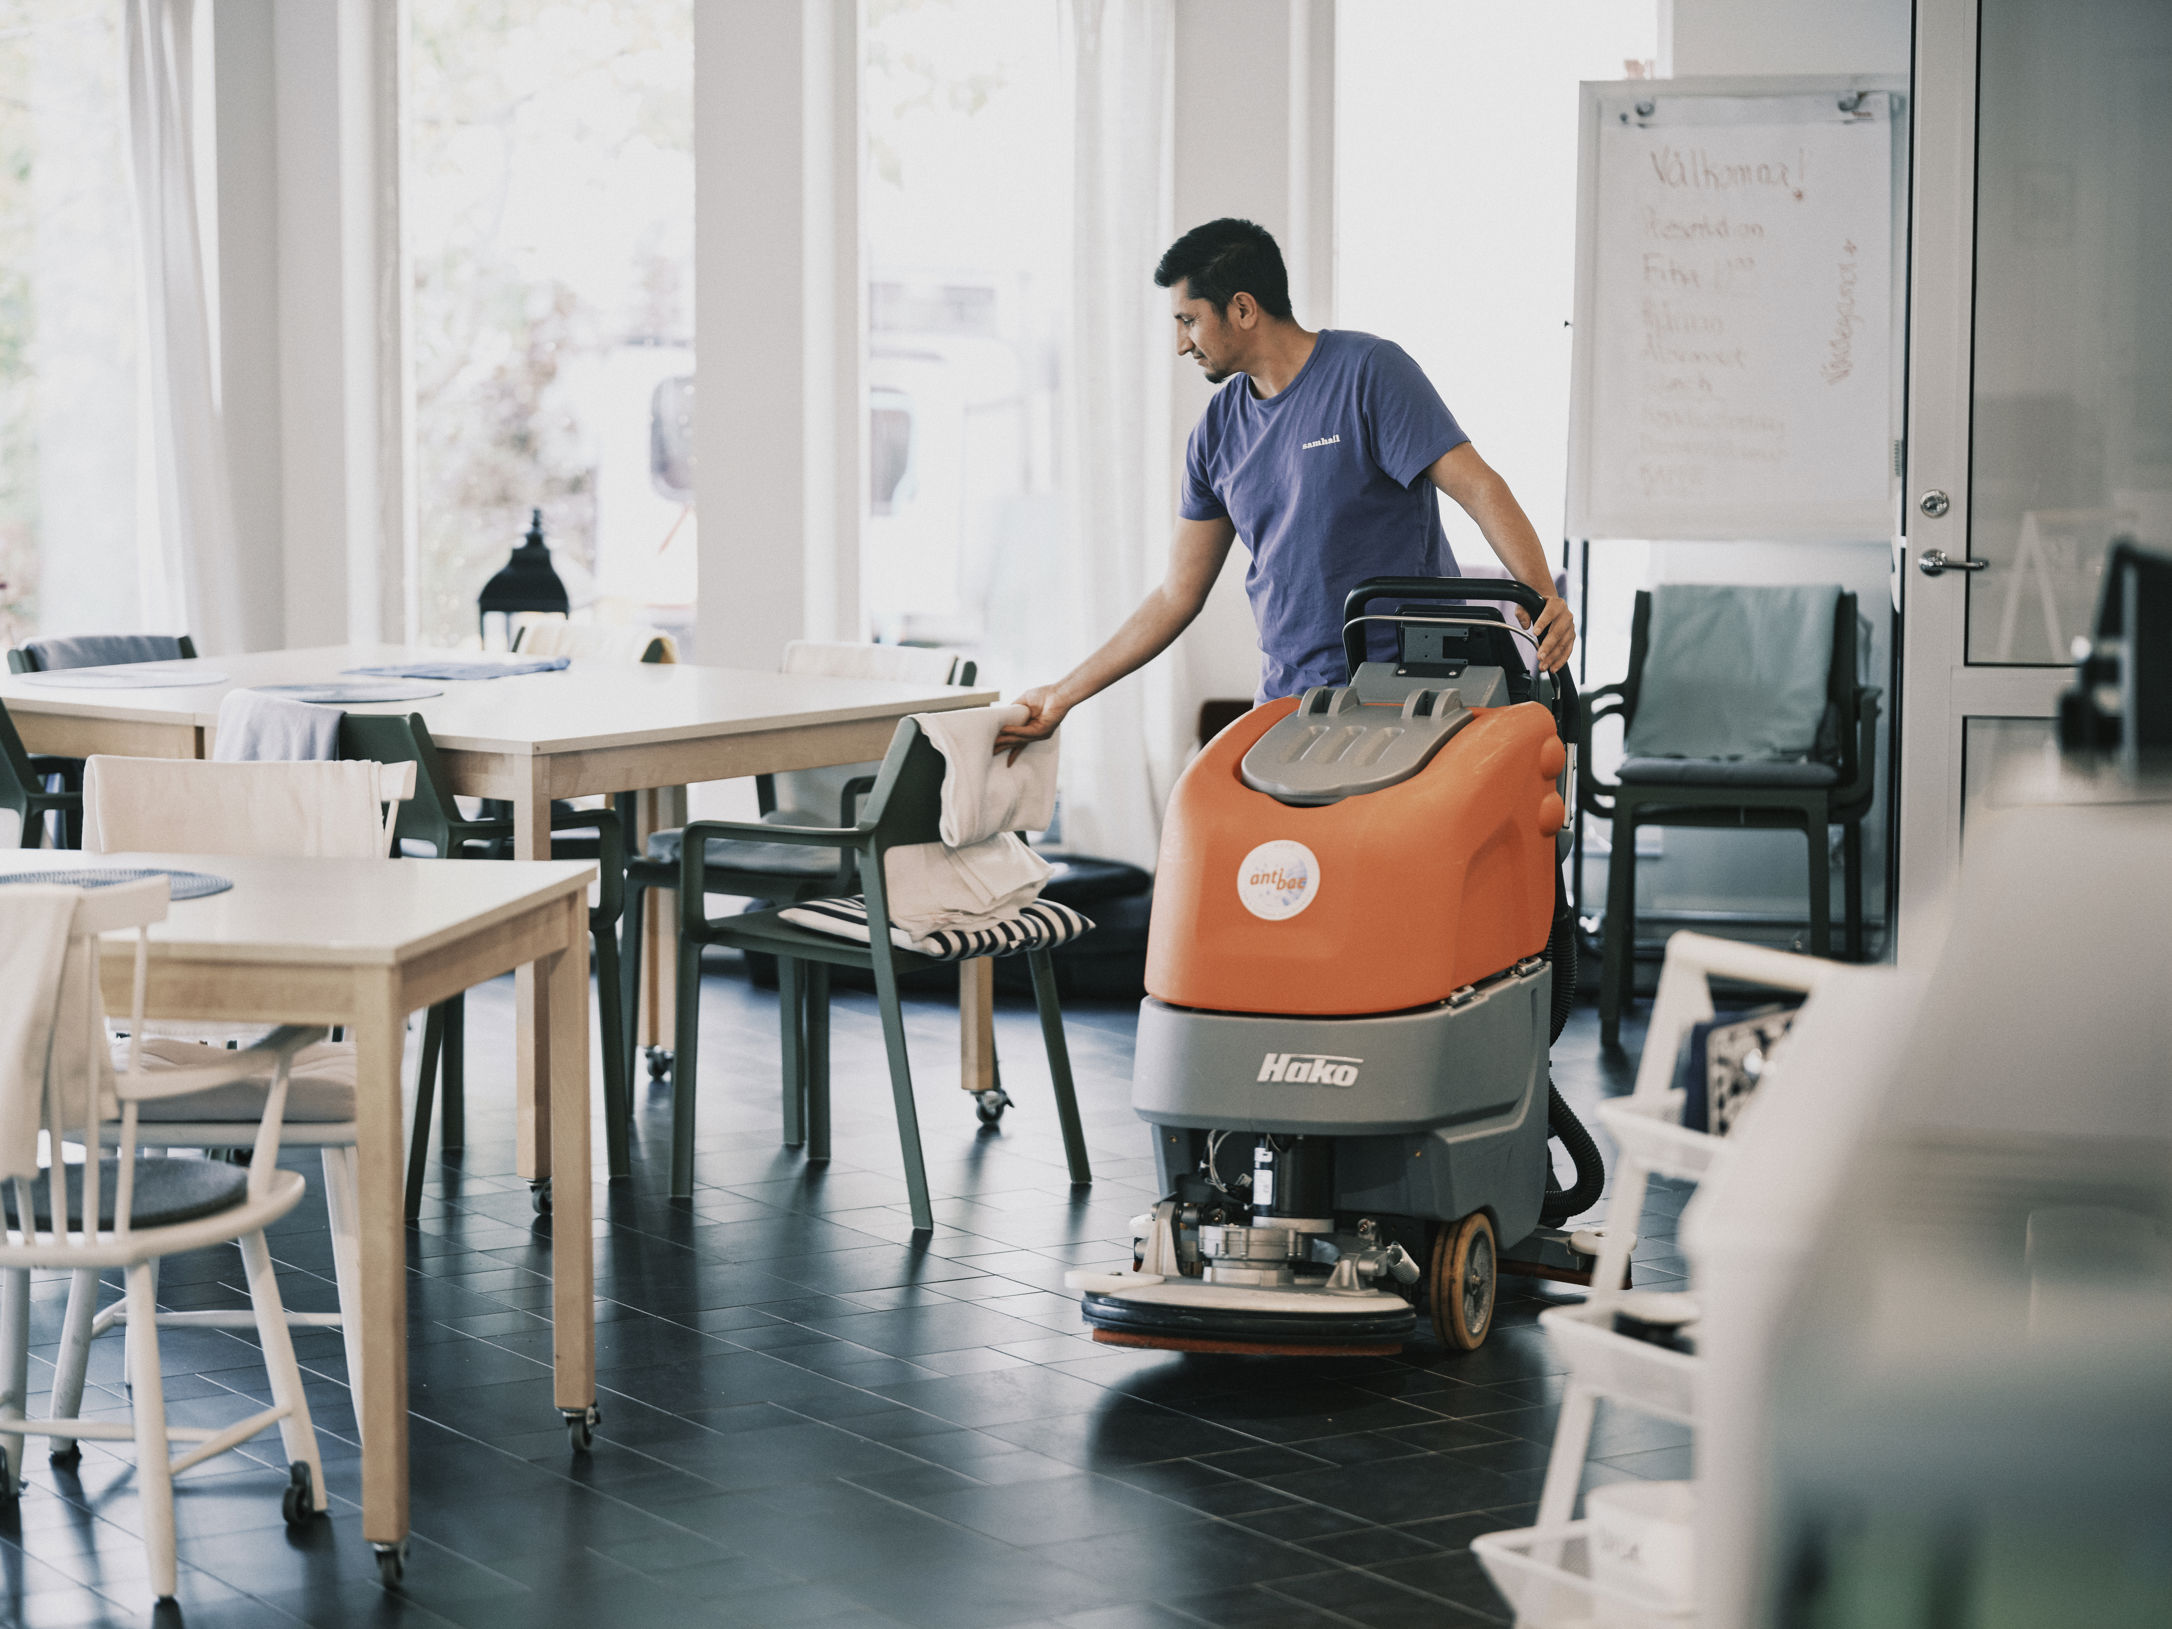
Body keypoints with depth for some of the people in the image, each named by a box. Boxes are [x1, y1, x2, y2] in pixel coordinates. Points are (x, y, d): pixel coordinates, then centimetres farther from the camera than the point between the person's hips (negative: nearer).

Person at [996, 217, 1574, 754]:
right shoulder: (1218, 430, 13)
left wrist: (1542, 596, -28)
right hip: (1288, 700, 6)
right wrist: (1063, 696, 16)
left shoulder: (1368, 371, -5)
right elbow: (1177, 596, 17)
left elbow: (1479, 489, -12)